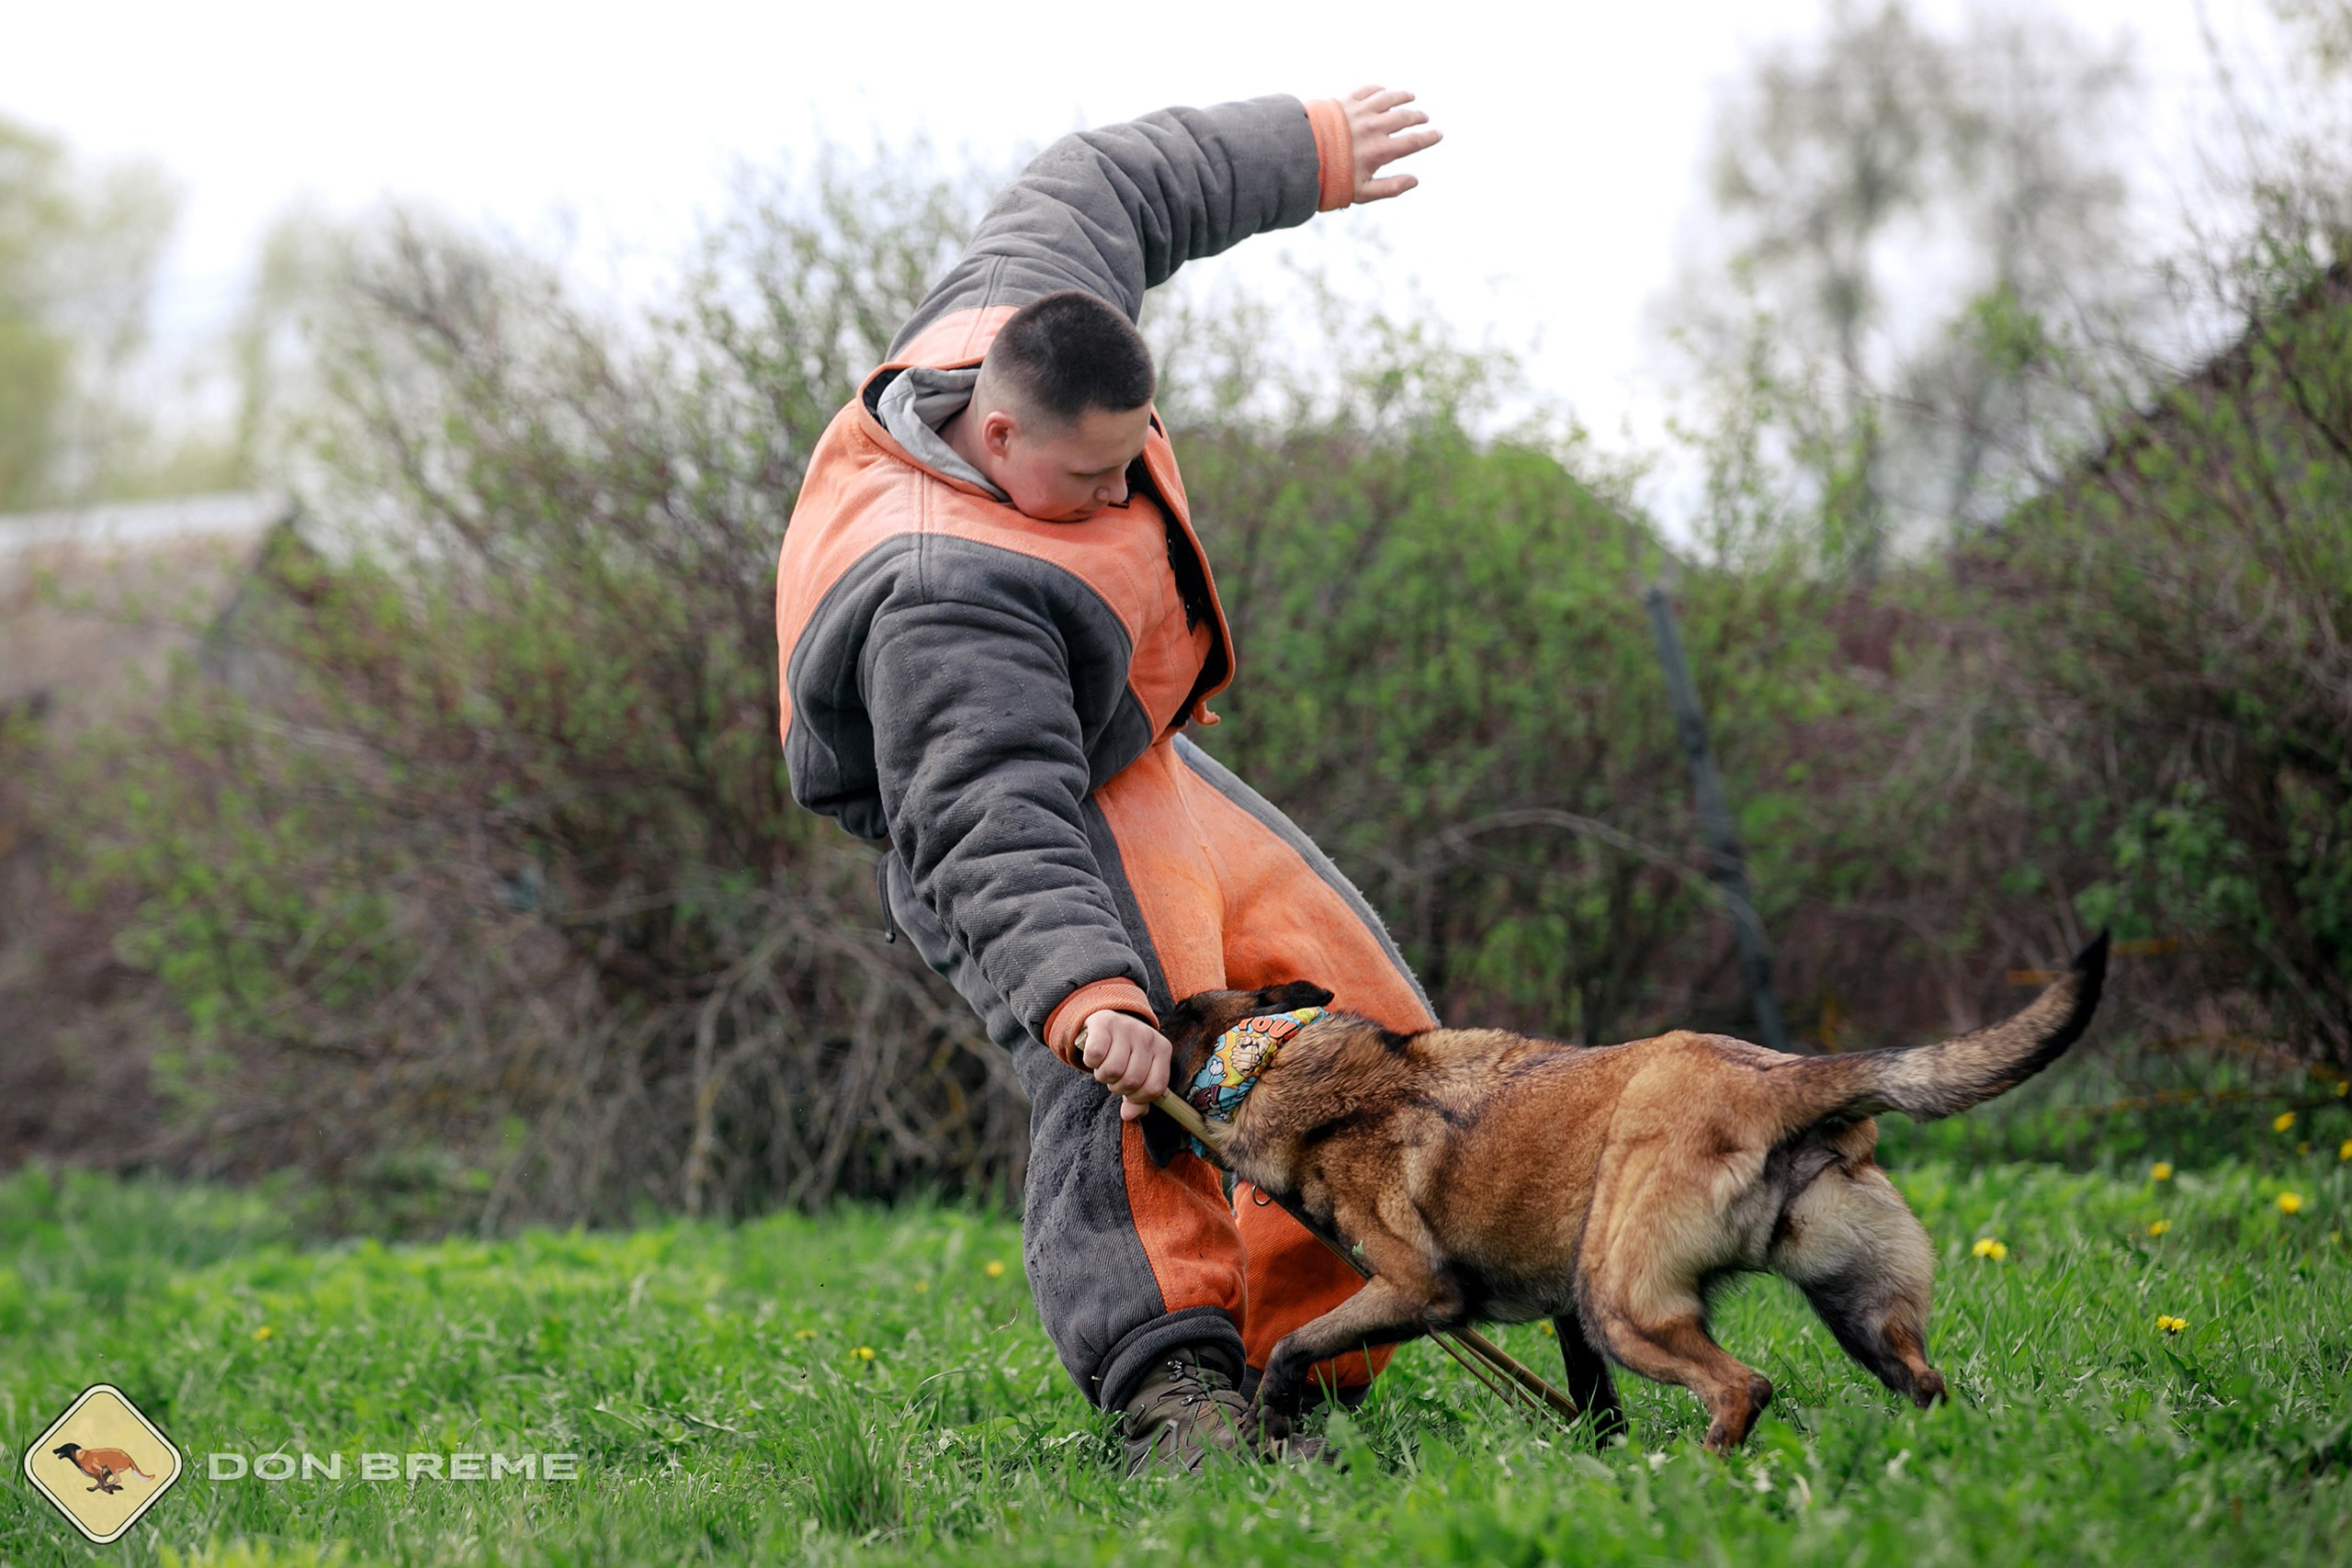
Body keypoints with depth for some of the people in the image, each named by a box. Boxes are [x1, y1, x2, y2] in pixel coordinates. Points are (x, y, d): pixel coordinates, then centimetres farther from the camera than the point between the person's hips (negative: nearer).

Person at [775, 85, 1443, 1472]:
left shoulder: (1020, 313, -14)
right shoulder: (943, 599, -37)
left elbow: (1105, 187, 7)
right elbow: (999, 830, -46)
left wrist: (1310, 149, 14)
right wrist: (1082, 989, -59)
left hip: (1142, 762, 10)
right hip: (1010, 808, -10)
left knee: (1372, 1030, 4)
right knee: (1126, 1077, -33)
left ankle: (1296, 1367, 4)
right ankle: (1170, 1387, -41)